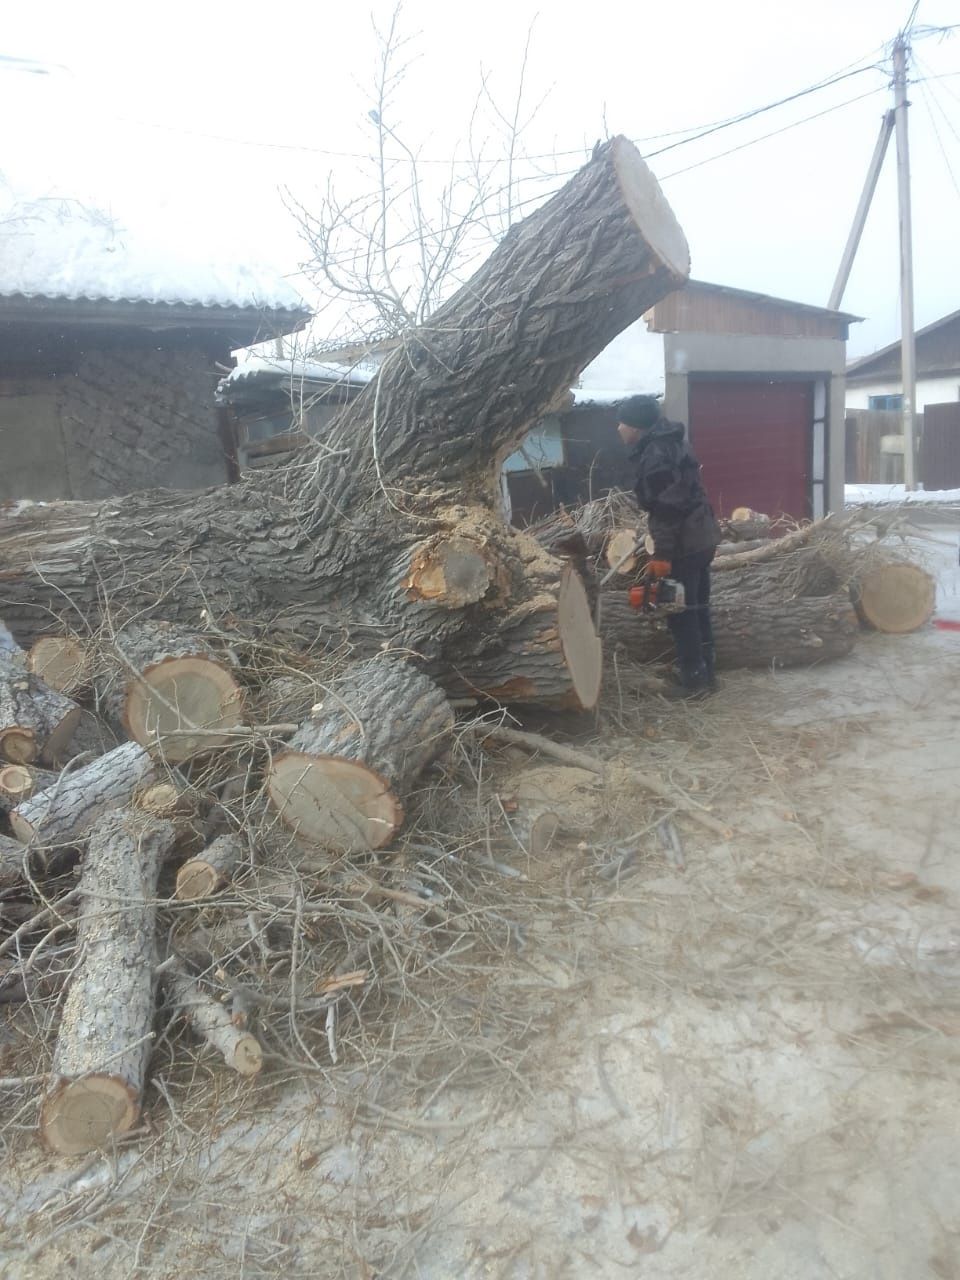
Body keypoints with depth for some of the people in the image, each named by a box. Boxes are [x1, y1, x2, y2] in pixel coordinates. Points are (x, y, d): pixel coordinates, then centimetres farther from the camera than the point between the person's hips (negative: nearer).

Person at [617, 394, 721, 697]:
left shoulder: (655, 455, -17)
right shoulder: (670, 444, 14)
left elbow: (667, 507, -23)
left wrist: (662, 554, -23)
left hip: (684, 544, -10)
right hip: (702, 536, 10)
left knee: (681, 613, -1)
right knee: (697, 608, 16)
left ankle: (694, 679, 7)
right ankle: (705, 672, 26)